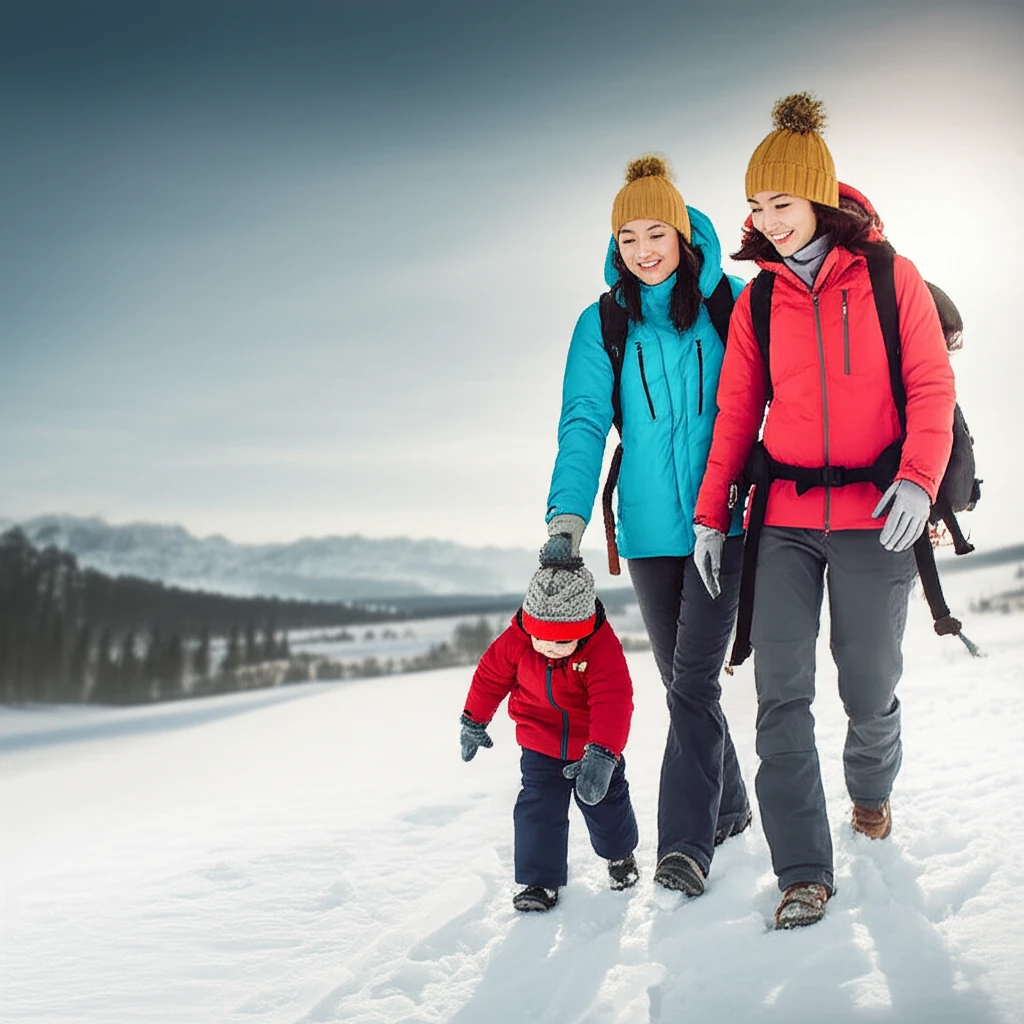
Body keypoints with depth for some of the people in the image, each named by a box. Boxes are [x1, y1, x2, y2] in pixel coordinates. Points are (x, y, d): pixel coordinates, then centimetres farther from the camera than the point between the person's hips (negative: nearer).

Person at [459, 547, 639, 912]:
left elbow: (613, 704, -37)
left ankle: (620, 854, 44)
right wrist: (474, 723, 8)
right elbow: (490, 677, -3)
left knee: (606, 802, 14)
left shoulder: (603, 648, -30)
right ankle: (540, 881, 6)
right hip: (541, 747, 1)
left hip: (596, 747, -1)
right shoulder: (515, 641, -21)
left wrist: (602, 757, -48)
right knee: (538, 809, -6)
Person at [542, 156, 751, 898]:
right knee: (684, 682, 13)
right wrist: (569, 513, -19)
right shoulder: (602, 326, 3)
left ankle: (687, 842, -7)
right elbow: (584, 422, -6)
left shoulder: (733, 303, 0)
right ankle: (730, 807, 32)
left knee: (694, 679, -12)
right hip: (649, 531, 3)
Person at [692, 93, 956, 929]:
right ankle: (804, 872, -1)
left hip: (874, 517, -2)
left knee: (870, 688, 5)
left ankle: (872, 789, 39)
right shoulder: (757, 302, 8)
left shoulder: (890, 277, 0)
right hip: (786, 521, 2)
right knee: (782, 693, -6)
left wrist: (919, 478, -18)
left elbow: (931, 386, -3)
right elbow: (736, 414, 9)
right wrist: (711, 513, 5)